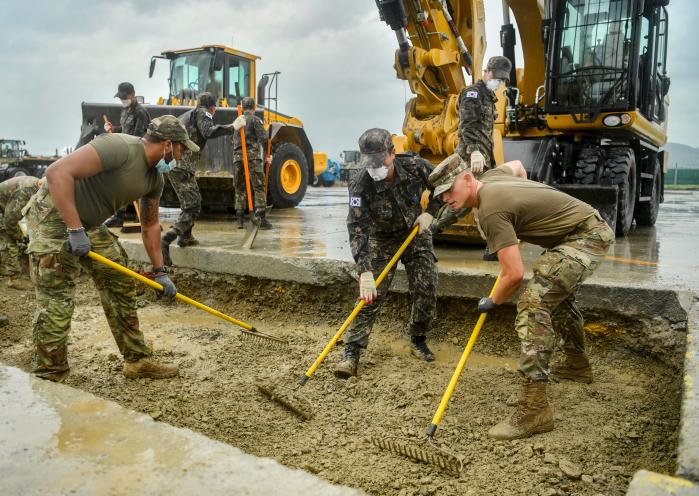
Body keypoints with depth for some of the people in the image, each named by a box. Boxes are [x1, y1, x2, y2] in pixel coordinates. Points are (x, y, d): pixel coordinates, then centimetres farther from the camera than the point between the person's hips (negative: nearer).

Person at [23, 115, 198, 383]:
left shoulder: (154, 178, 2)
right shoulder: (120, 147, -26)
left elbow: (150, 225, 13)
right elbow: (58, 172, -32)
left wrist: (160, 272, 13)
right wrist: (75, 230, -32)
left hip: (89, 223, 9)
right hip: (54, 217, -9)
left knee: (121, 286, 9)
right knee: (57, 303, -8)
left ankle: (137, 361, 19)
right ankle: (49, 380, 6)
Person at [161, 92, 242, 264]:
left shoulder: (187, 115, 27)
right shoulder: (202, 113, 0)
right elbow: (208, 132, -20)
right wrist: (233, 128, -15)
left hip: (171, 163, 10)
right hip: (182, 167, -9)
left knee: (193, 200, 25)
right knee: (192, 208, -10)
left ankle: (185, 237, 30)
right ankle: (165, 242, -23)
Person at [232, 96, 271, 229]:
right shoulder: (255, 119, 1)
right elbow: (263, 138, -10)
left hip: (237, 156, 5)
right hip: (253, 156, -5)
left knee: (240, 188, 11)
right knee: (259, 187, -5)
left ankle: (239, 219, 9)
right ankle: (261, 218, -12)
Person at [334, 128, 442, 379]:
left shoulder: (416, 166, -23)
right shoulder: (360, 185, -30)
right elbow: (357, 229, -34)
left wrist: (429, 212, -13)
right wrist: (365, 272, -41)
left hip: (416, 234, 3)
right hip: (382, 240, -2)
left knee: (426, 289, -1)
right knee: (371, 296, -10)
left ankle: (418, 341, 21)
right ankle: (351, 351, -5)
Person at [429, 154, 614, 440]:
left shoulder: (490, 211, -23)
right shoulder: (491, 177, 5)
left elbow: (514, 274, -25)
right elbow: (517, 165, 31)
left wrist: (493, 303, -7)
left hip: (586, 237, -11)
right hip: (594, 228, 11)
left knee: (534, 304, -22)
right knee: (558, 295, 29)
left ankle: (534, 407, -23)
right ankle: (577, 365, 50)